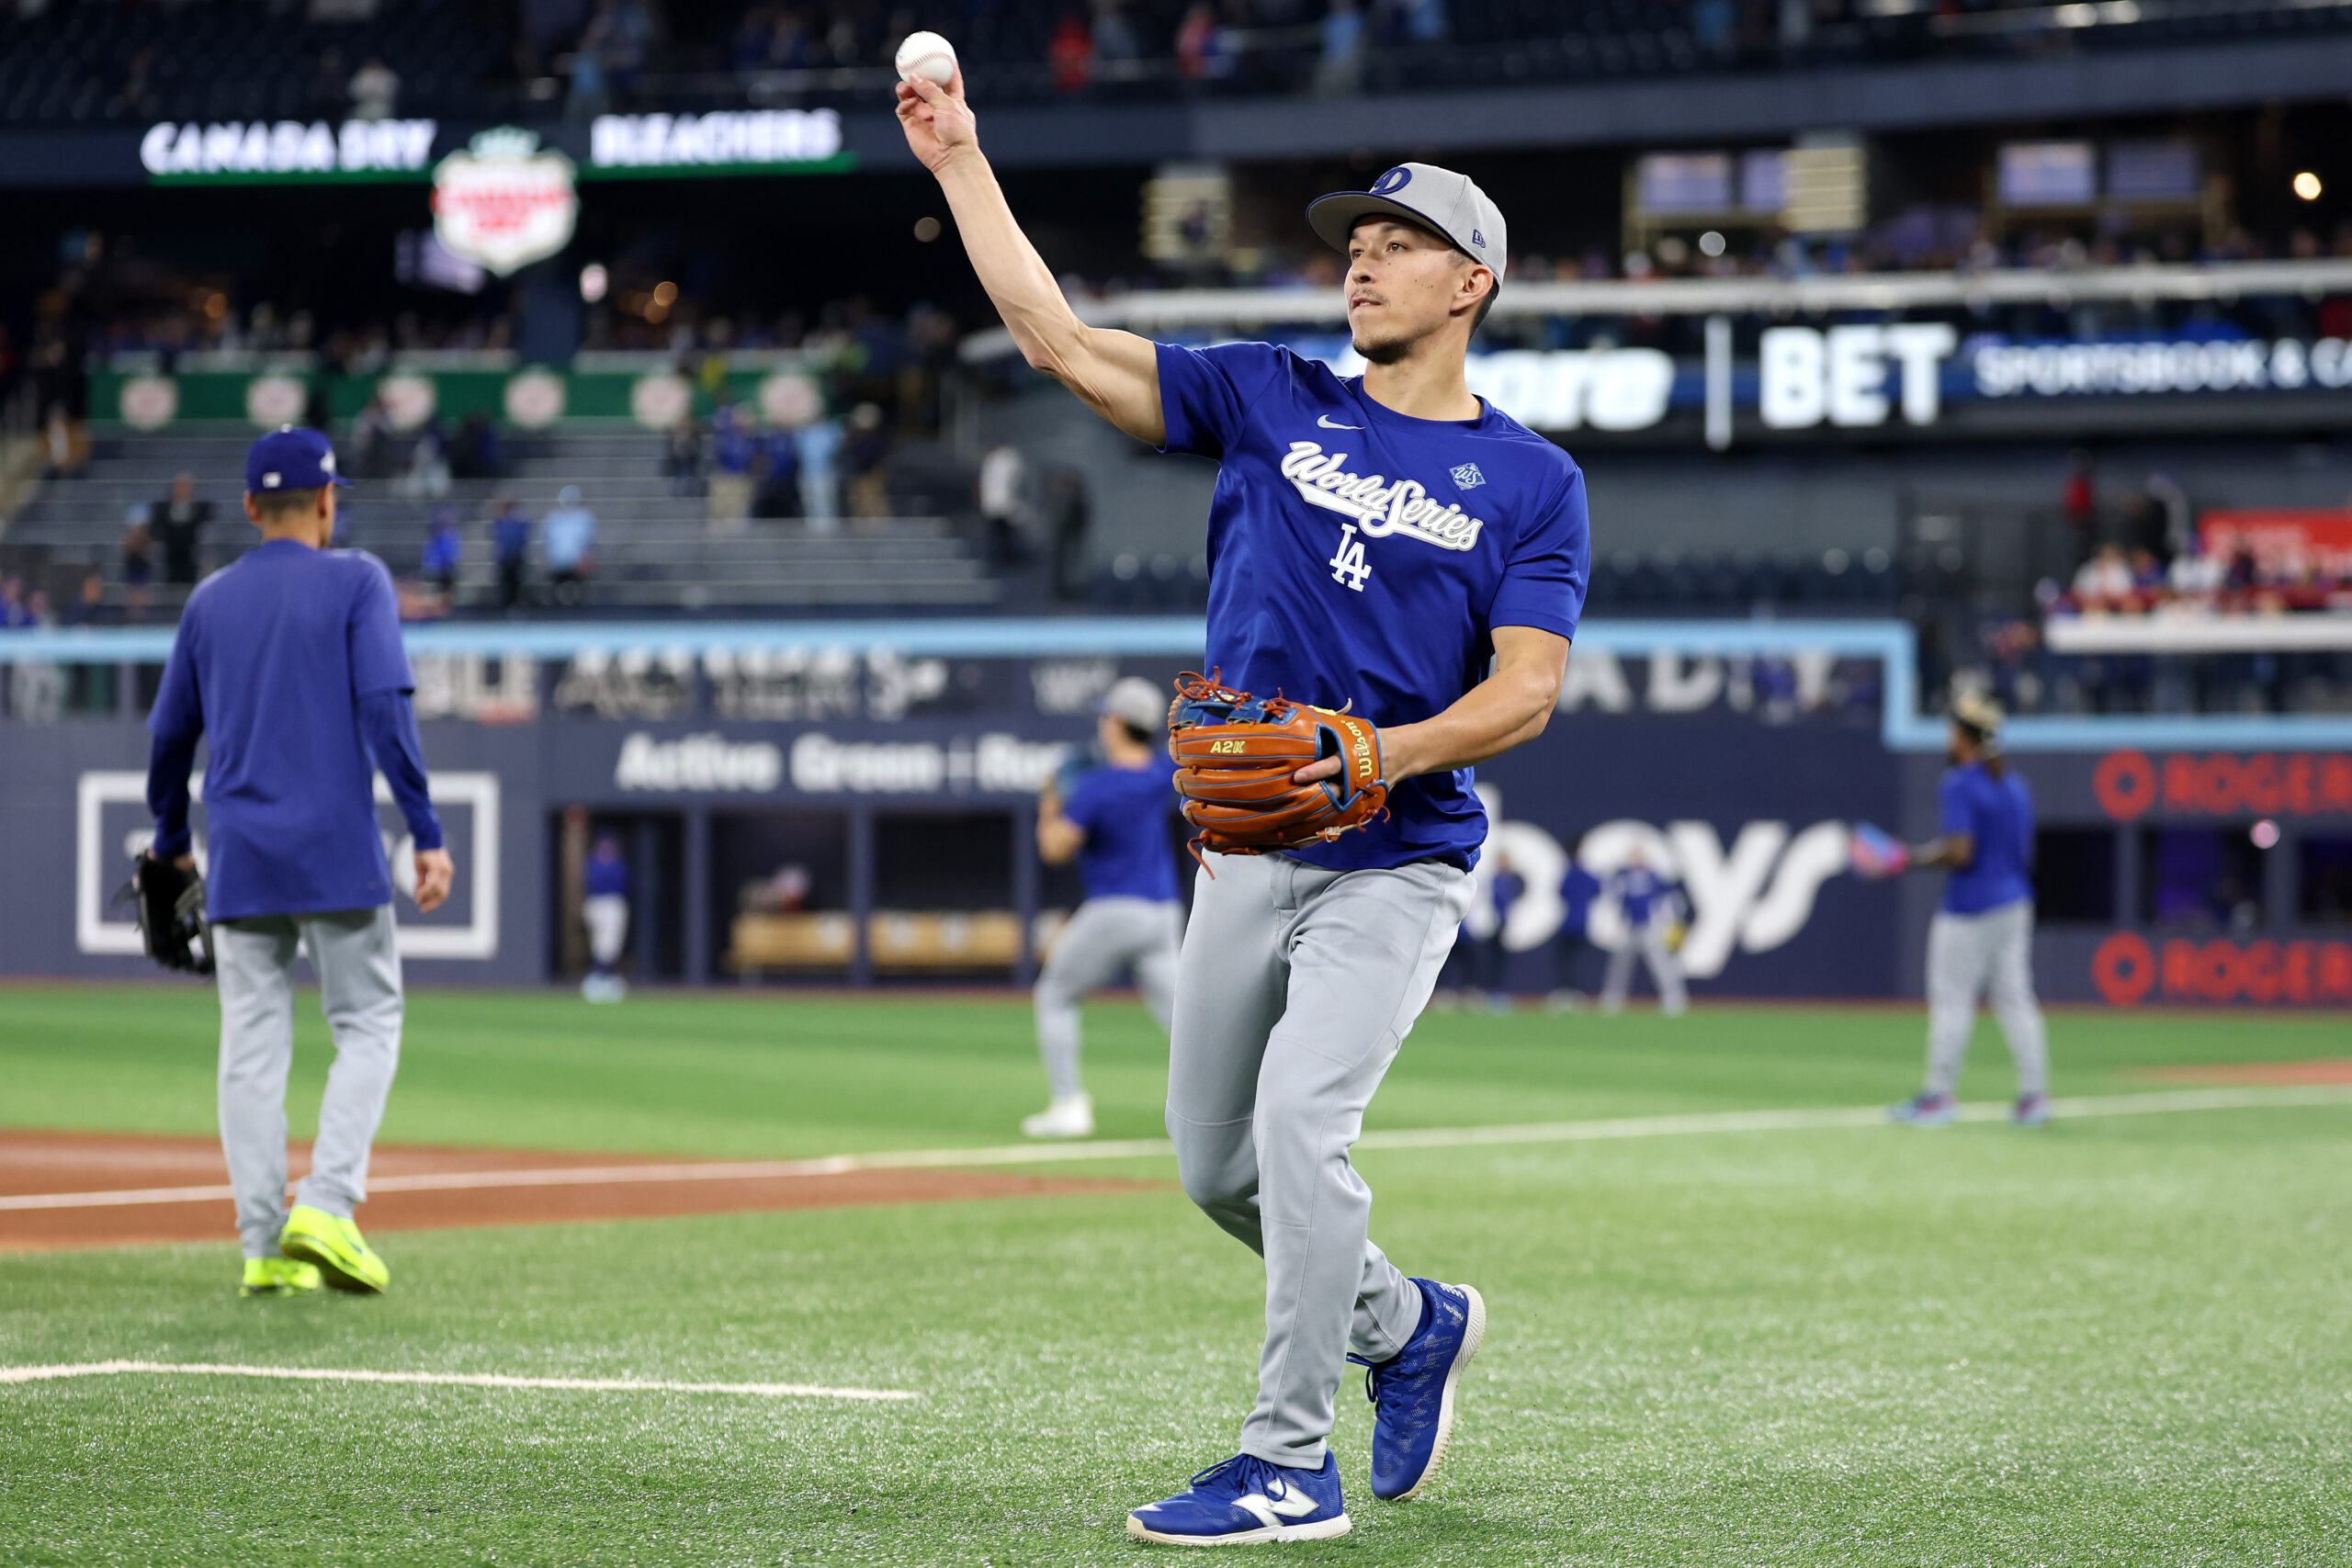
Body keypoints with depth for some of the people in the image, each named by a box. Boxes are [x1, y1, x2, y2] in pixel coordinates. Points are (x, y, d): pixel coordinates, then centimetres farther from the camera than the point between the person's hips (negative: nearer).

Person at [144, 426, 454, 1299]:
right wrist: (427, 834, -13)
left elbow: (170, 734, 17)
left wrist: (169, 844, 32)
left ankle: (264, 1246, 2)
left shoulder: (211, 601, 12)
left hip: (240, 863, 4)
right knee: (368, 1028, 6)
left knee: (252, 1050, 5)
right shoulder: (355, 582, -1)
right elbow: (385, 710, -13)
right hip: (337, 854, -4)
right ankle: (325, 1206, -12)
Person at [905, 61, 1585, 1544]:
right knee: (1219, 1167, 10)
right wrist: (963, 166, -1)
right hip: (1247, 853, 5)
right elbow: (1058, 339, 3)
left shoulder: (1532, 480, -1)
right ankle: (1410, 1325, 36)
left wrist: (1392, 753, -25)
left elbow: (1526, 692, -9)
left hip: (1399, 863, -5)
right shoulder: (1271, 401, 7)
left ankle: (1293, 1467, -12)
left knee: (1298, 1122, -20)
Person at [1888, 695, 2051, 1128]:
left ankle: (1939, 1095, 3)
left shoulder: (1959, 786, -14)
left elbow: (1960, 852, -22)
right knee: (2013, 997, 9)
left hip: (1970, 910, -8)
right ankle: (2033, 1095, 5)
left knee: (1951, 999, -1)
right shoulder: (2015, 786, 12)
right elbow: (2024, 853, 15)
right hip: (2015, 903, 8)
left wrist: (1918, 859, -8)